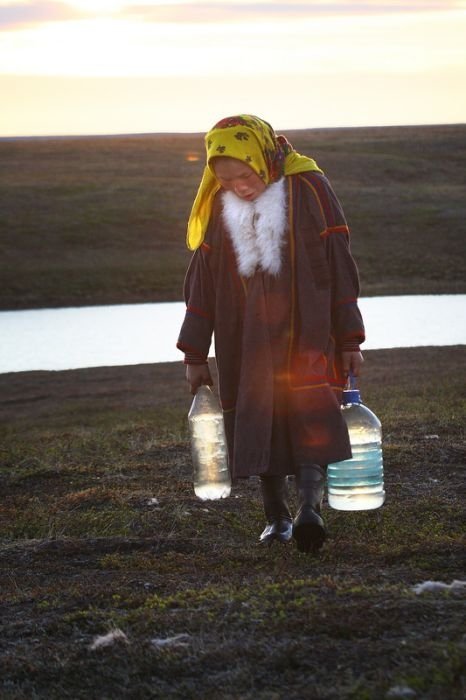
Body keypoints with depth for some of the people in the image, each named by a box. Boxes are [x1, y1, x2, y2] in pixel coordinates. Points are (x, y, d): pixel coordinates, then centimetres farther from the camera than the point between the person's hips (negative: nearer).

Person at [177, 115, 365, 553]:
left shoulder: (308, 190, -6)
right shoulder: (219, 208, 3)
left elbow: (339, 266, -3)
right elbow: (202, 282, 9)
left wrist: (349, 340, -3)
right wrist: (195, 354, 10)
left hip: (306, 335, -3)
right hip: (247, 344, 3)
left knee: (311, 417, -17)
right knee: (260, 423, 3)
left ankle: (309, 506, -26)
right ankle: (276, 518, 11)